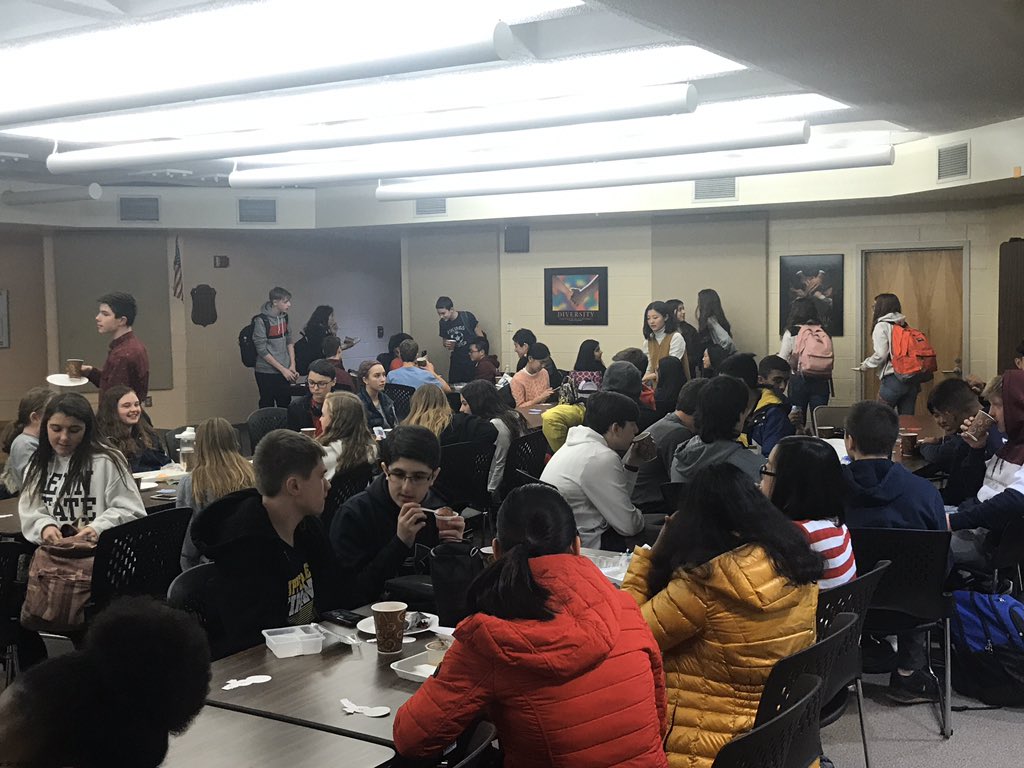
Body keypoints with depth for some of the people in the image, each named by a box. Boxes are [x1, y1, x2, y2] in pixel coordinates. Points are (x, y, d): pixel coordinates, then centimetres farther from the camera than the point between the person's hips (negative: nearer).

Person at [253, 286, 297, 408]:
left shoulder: (284, 317, 5)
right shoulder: (261, 321, -14)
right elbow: (262, 351, -15)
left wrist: (292, 366, 1)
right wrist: (282, 369, -14)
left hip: (284, 372, 6)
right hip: (266, 373, -6)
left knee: (286, 406, 7)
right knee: (268, 407, 1)